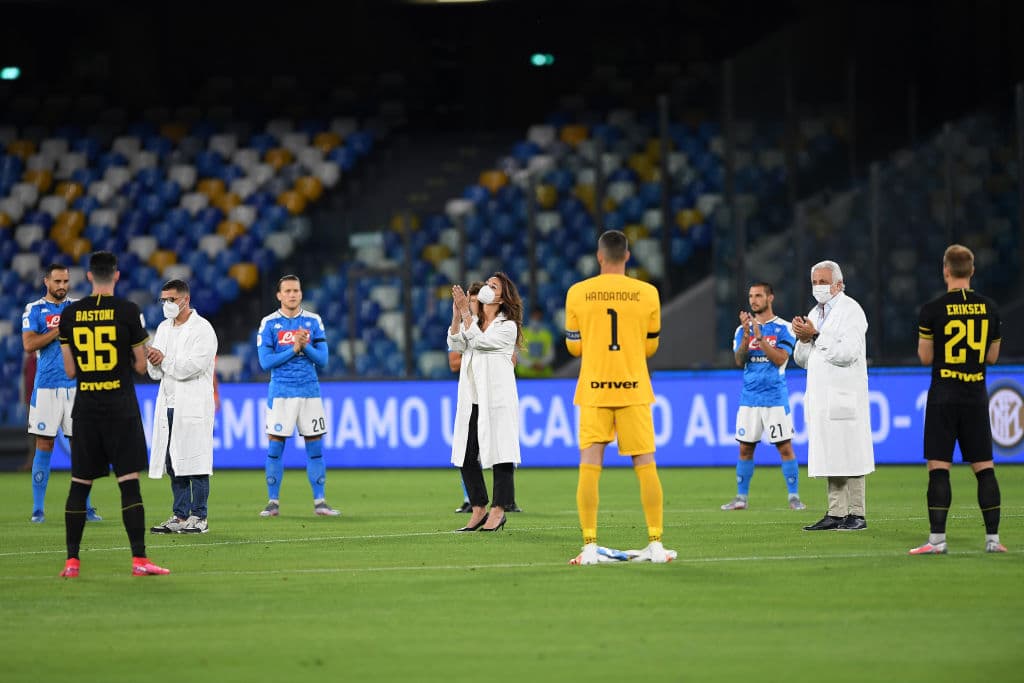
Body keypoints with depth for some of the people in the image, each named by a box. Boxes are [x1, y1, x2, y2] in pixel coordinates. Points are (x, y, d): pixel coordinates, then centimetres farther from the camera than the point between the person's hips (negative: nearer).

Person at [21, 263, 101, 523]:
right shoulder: (35, 310, 2)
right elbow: (29, 345, -11)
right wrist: (60, 329, -14)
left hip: (76, 385, 3)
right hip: (46, 386, -3)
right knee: (44, 447, -1)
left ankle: (85, 507, 7)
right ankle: (38, 509, 5)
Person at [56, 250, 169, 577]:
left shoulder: (70, 314, 3)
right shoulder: (127, 311, -5)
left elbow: (70, 370, 6)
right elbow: (141, 366, -1)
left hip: (86, 409, 3)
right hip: (121, 409, -3)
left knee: (80, 484, 8)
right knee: (129, 483, -4)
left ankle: (72, 561, 9)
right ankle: (139, 559, -8)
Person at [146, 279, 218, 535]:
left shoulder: (202, 329, -6)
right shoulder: (164, 328, 17)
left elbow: (192, 367, -17)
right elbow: (155, 372, 14)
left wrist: (163, 360, -8)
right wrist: (154, 362, -8)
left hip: (193, 405, -7)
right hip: (168, 405, 7)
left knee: (195, 463, -7)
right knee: (173, 464, 5)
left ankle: (199, 517, -4)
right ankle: (180, 516, 9)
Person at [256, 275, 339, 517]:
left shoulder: (313, 322, 6)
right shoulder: (269, 323, 0)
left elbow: (322, 360, 2)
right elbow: (266, 361, -7)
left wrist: (306, 347, -16)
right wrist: (293, 349, -15)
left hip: (310, 391, 2)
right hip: (281, 393, -2)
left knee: (315, 447, 1)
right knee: (275, 446, -1)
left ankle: (319, 501, 6)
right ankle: (273, 501, 6)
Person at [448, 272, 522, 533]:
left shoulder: (508, 327, -2)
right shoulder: (472, 322, 17)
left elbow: (479, 340, -15)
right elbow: (455, 344, 1)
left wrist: (465, 312, -15)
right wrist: (457, 315, -10)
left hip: (496, 399, -6)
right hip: (470, 398, 6)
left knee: (499, 453, -5)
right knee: (466, 456, 2)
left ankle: (498, 511, 0)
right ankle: (478, 510, 10)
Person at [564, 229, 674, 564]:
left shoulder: (577, 294, -1)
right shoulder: (647, 293, 0)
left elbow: (574, 346, 8)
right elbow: (650, 347, 9)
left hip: (593, 390, 0)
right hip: (634, 390, 0)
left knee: (589, 467, -1)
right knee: (646, 466, 6)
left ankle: (589, 546, -7)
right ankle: (655, 543, 4)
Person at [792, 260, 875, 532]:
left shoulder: (850, 310, -5)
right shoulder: (815, 314, 19)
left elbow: (847, 353, -17)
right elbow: (801, 359, 20)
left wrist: (816, 336, -14)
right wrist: (803, 339, 0)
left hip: (844, 395, -7)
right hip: (821, 397, 7)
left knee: (848, 456, -8)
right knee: (830, 457, 5)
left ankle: (856, 514, -6)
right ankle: (836, 513, 5)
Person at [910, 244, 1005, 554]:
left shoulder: (933, 310, -8)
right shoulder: (989, 308, 3)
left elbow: (925, 357, -2)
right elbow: (992, 356, 12)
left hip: (943, 397, -3)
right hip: (976, 397, 3)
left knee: (938, 468, -3)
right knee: (984, 468, 7)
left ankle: (937, 538, -7)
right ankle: (993, 538, 4)